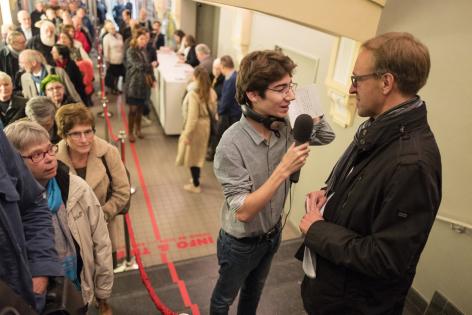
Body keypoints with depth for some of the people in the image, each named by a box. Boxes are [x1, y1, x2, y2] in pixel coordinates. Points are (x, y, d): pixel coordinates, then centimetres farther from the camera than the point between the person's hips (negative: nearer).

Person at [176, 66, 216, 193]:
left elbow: (192, 116, -24)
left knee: (192, 154, 7)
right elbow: (213, 110, 7)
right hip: (205, 124, 8)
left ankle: (195, 185, 17)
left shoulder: (193, 93, -22)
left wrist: (187, 134, -19)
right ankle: (196, 178, 38)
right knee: (198, 153, 22)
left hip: (196, 126, -8)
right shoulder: (210, 91, 0)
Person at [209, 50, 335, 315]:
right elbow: (243, 211, -31)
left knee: (254, 290, 33)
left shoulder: (285, 126, -15)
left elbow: (327, 136, 1)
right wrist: (283, 170, -38)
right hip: (241, 243, -5)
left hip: (273, 233, 6)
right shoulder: (232, 145, -33)